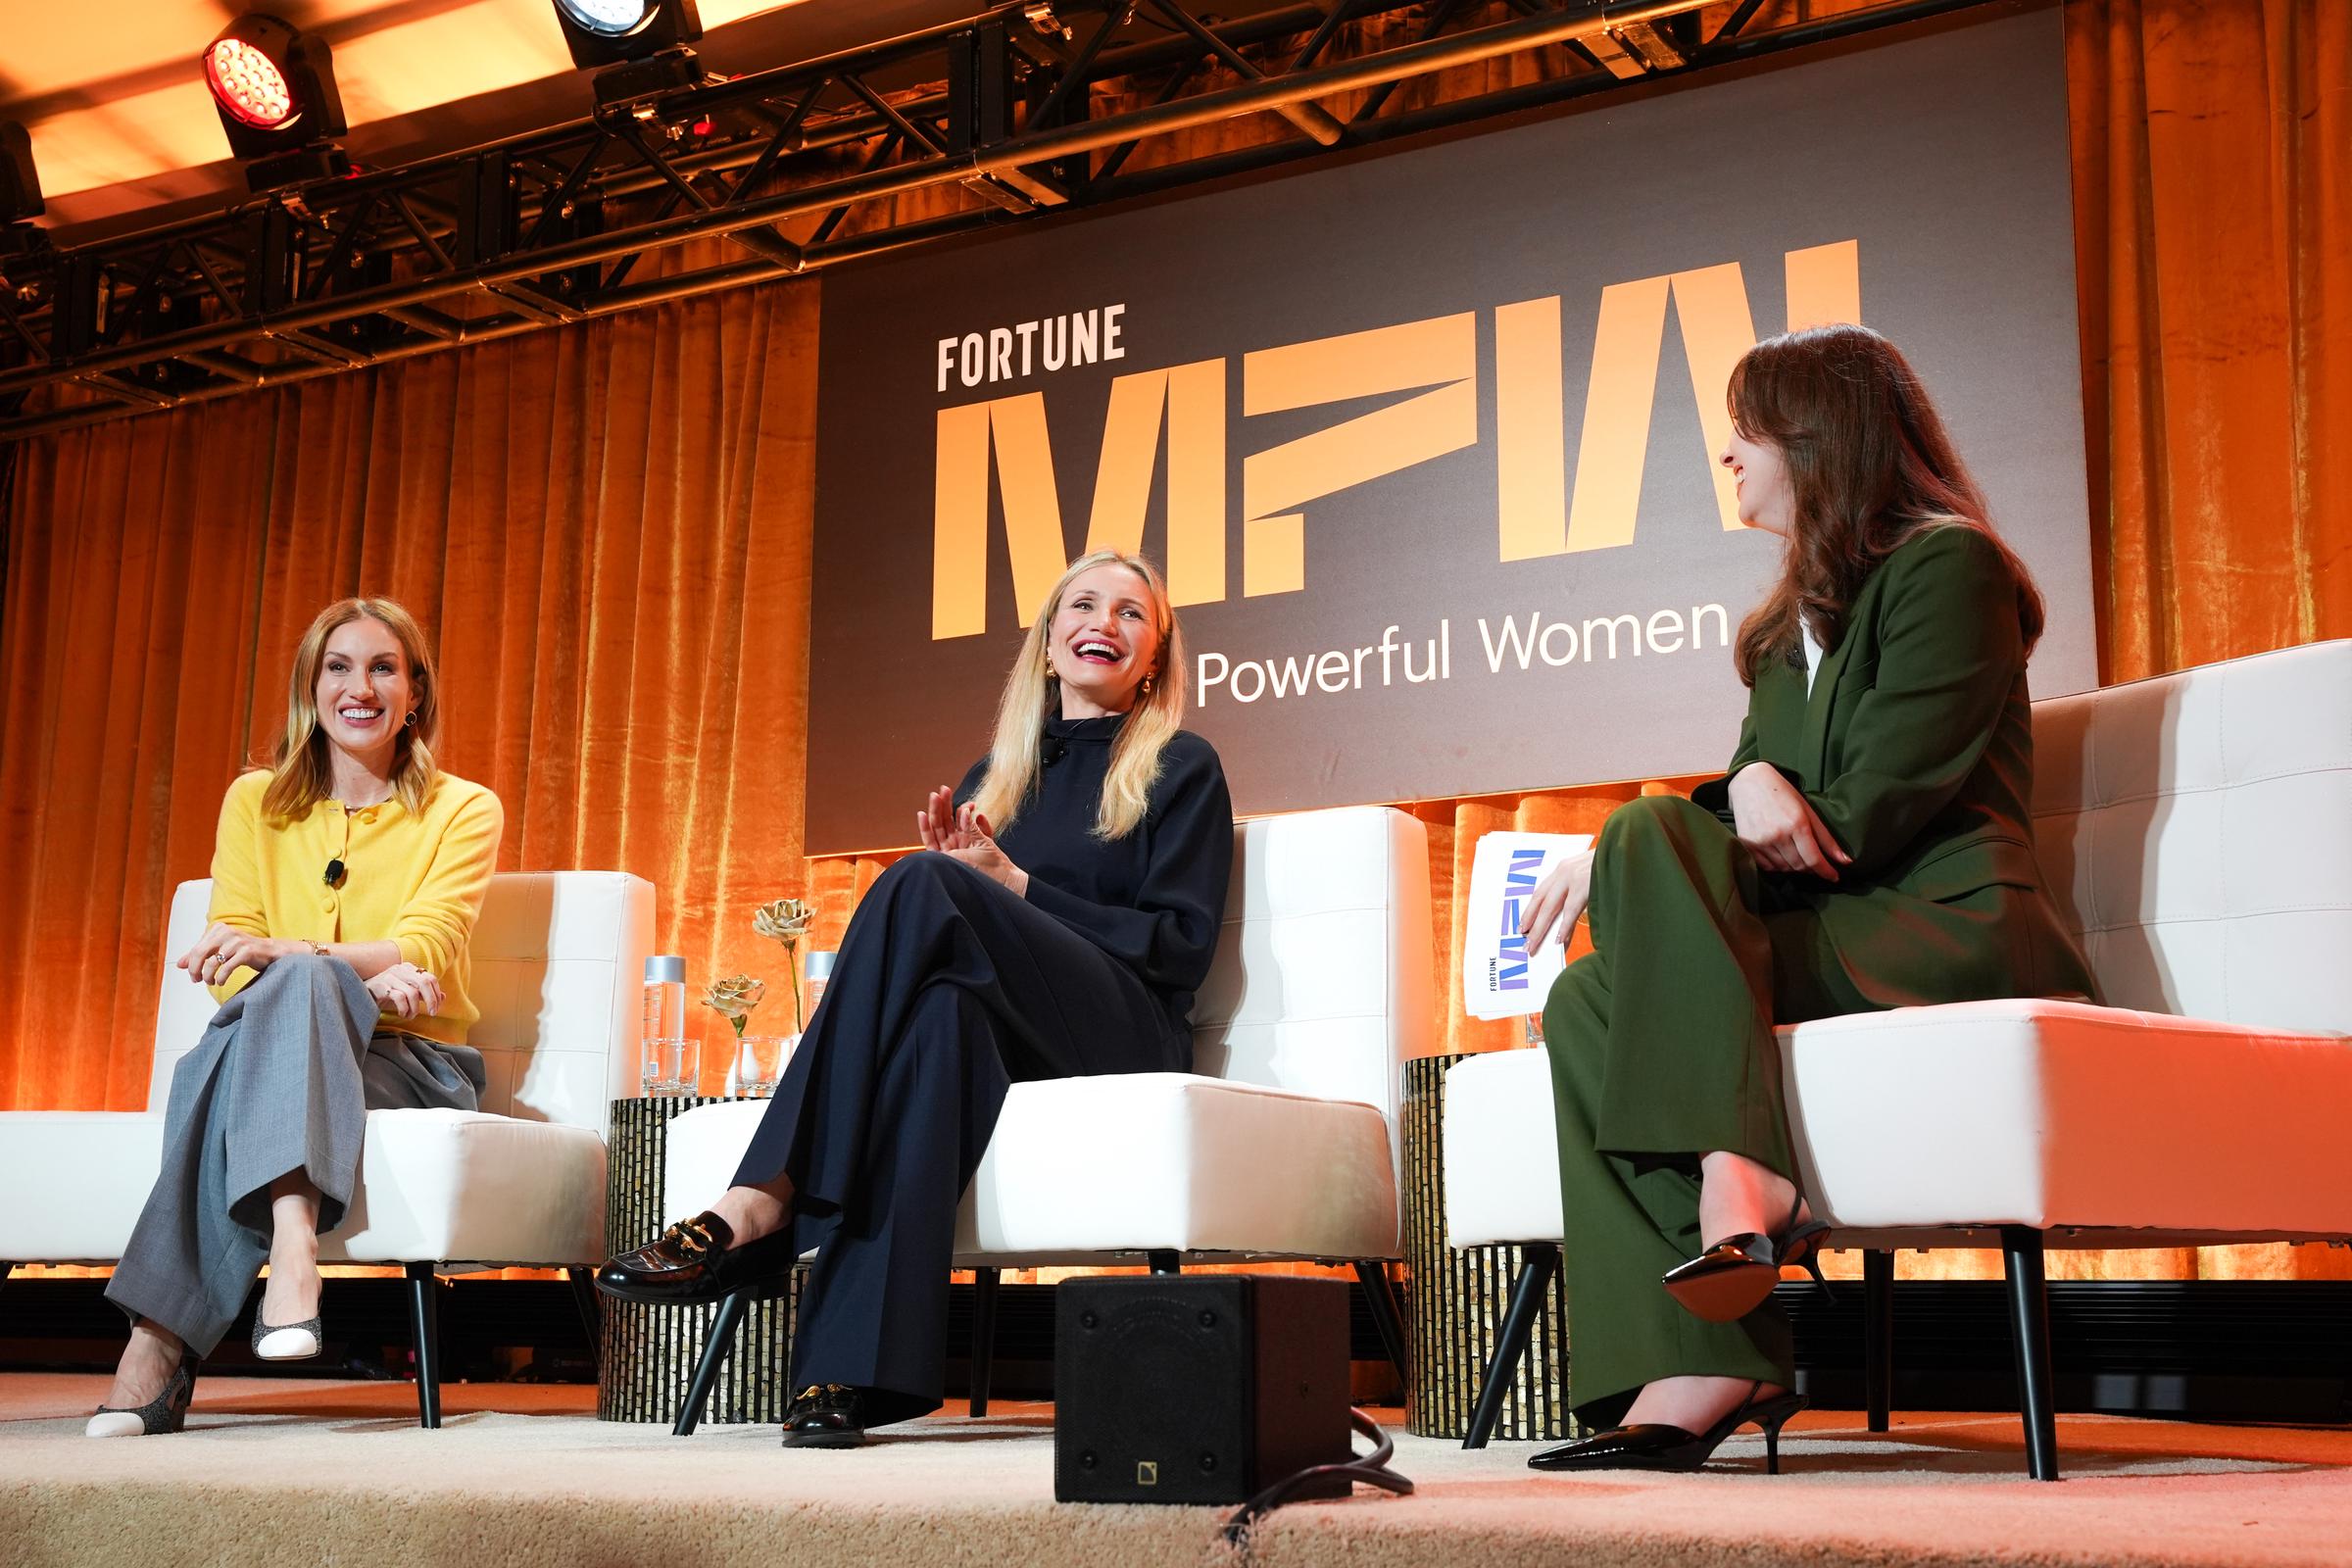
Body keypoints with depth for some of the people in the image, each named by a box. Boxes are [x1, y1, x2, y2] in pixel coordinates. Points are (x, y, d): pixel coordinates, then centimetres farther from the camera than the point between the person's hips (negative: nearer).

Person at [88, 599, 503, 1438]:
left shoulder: (463, 810, 5)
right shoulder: (255, 802, 12)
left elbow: (421, 954, -11)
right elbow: (233, 968, 1)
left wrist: (280, 953, -29)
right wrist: (363, 982, -19)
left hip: (411, 1062, -2)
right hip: (290, 1049, 2)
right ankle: (292, 1232, -53)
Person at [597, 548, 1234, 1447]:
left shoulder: (1182, 769, 12)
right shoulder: (993, 777, 25)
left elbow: (1182, 949, 1)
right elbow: (948, 951, 23)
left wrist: (1012, 884, -6)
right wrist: (950, 876, 0)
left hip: (1123, 1037, -3)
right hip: (993, 1033, 3)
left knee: (924, 888, -30)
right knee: (943, 1009, -39)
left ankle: (762, 1205, -38)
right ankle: (853, 1368, -50)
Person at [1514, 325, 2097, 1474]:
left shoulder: (1949, 563, -2)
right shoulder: (1800, 617, 25)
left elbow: (1874, 812, -12)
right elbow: (1754, 812, 17)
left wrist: (1623, 857, -11)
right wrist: (1750, 783, -9)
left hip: (1944, 931, -8)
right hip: (1824, 934, 8)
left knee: (1651, 840, -27)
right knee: (1587, 1002, -19)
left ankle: (1738, 1182, -36)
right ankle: (1705, 1366, -31)